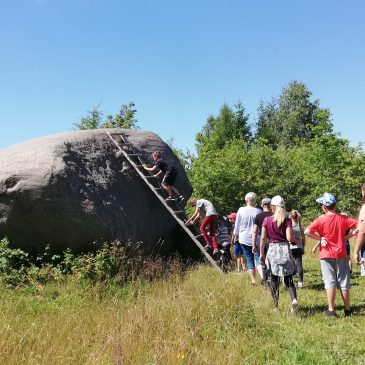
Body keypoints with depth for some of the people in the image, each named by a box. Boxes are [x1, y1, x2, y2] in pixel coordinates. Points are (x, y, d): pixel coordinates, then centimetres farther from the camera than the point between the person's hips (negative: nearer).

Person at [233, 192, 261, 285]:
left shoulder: (241, 210, -4)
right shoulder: (258, 211, -6)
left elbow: (237, 224, 5)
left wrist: (236, 235, 20)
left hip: (244, 239, 1)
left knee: (249, 260, 9)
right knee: (258, 259, 1)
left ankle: (253, 281, 7)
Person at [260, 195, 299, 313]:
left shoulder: (266, 220, -2)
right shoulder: (287, 220, -4)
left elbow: (263, 238, -2)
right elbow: (289, 238, -12)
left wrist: (261, 253, 5)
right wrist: (297, 240, 10)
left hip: (272, 249, 0)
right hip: (285, 249, 0)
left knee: (274, 279, 12)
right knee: (288, 279, 8)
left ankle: (275, 305, 17)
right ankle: (294, 299, -15)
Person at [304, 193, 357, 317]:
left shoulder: (321, 219, -9)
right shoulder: (343, 218, -2)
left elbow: (306, 231, -17)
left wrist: (319, 238, -6)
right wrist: (346, 236, 0)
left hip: (327, 255, -2)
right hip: (341, 254, 2)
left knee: (330, 282, 1)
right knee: (344, 283, 10)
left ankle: (331, 310, 2)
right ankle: (347, 310, 17)